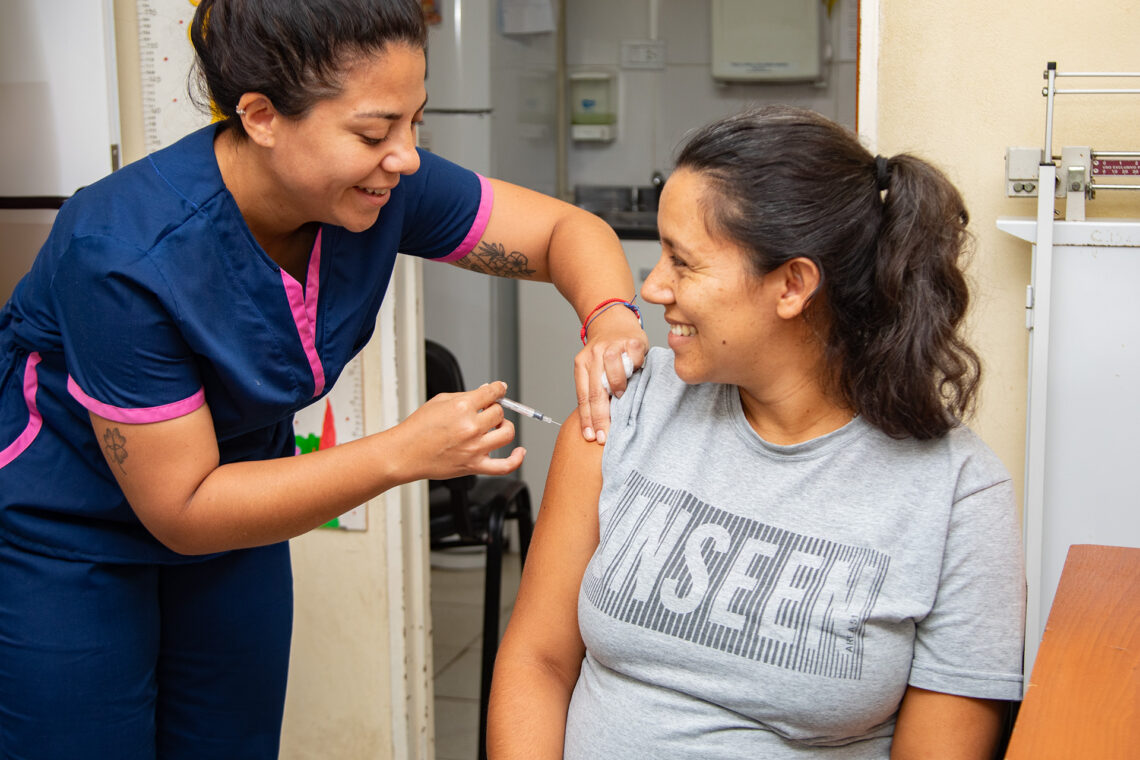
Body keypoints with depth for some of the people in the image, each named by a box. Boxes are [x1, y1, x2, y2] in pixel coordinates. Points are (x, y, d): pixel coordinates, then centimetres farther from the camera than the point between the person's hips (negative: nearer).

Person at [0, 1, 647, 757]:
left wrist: (610, 319, -31)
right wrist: (404, 453, -33)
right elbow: (182, 510, -27)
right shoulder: (126, 254, -35)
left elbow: (566, 228, -8)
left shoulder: (381, 185, -19)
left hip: (232, 505, 6)